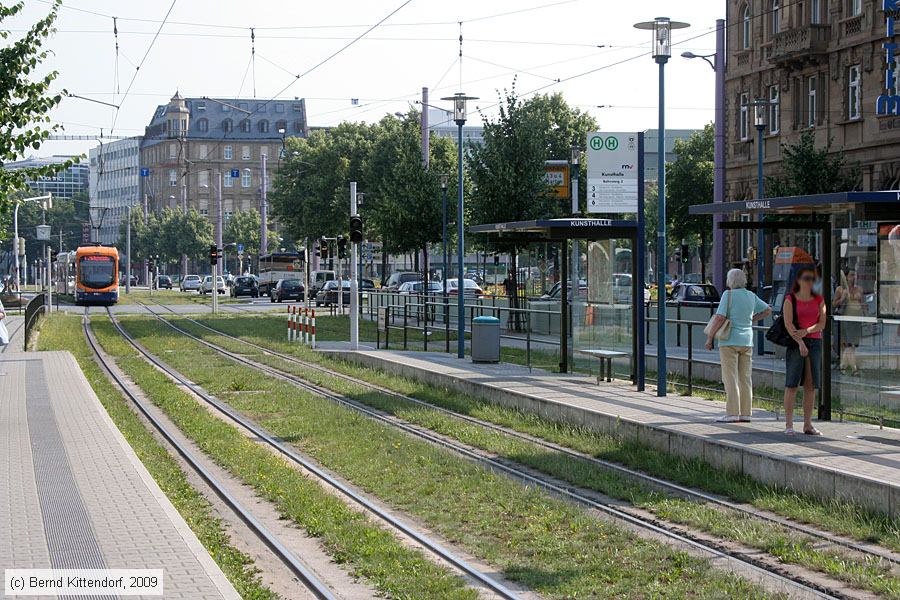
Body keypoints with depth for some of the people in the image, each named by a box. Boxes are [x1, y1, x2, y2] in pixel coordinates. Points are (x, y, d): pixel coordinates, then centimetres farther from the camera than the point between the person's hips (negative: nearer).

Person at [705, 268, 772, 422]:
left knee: (730, 379, -5)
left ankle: (732, 414, -8)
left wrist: (710, 337, -9)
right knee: (745, 379, 9)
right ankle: (746, 413, 10)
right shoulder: (751, 296, 8)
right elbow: (767, 310, 17)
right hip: (747, 341, 6)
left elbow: (720, 318, -17)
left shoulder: (728, 295, -10)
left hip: (730, 341, -6)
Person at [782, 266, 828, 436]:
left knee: (811, 385, 3)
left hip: (815, 342, 4)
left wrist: (807, 331, -14)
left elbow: (822, 324, 4)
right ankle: (789, 425, -3)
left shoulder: (819, 300, 11)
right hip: (795, 344, -4)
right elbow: (788, 323, -9)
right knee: (792, 384, -5)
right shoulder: (790, 300, 1)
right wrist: (800, 343, -18)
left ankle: (808, 425, 8)